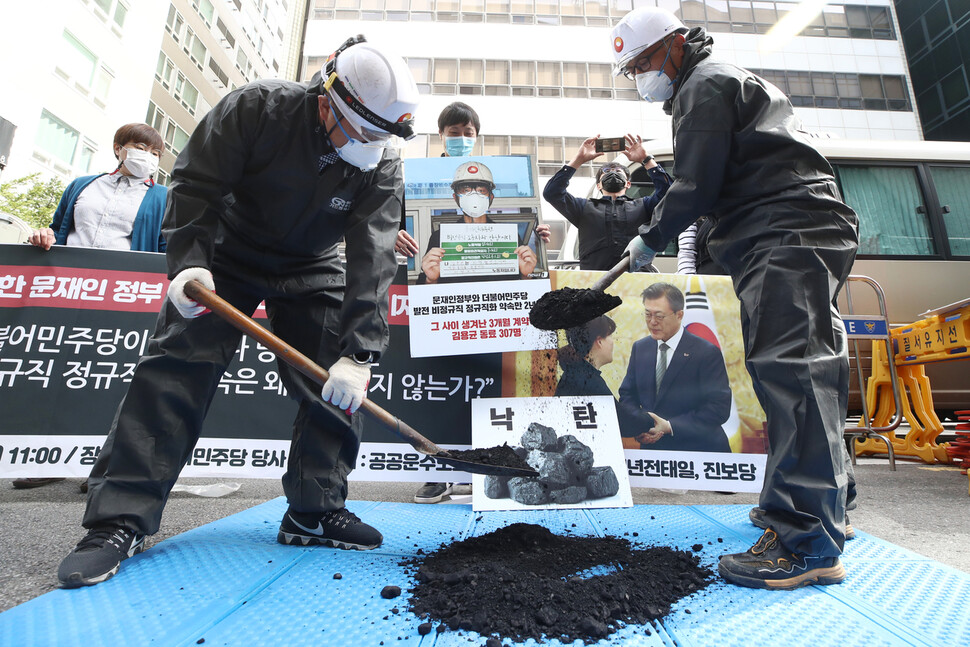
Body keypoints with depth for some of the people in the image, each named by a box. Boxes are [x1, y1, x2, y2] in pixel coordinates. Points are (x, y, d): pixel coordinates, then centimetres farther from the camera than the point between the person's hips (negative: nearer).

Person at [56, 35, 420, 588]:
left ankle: (315, 513, 5)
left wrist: (358, 353, -35)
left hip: (313, 272, 2)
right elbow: (195, 185, -13)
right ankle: (121, 521, 0)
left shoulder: (383, 165, -18)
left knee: (338, 384, -8)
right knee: (177, 368, -12)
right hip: (229, 254, -1)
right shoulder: (256, 109, -20)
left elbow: (373, 258, -26)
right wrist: (189, 262, -28)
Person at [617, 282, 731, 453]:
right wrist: (639, 425, -10)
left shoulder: (707, 353, -7)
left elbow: (719, 407, -11)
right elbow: (627, 395, 9)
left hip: (697, 449, -2)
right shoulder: (639, 348, 7)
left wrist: (669, 426, -17)